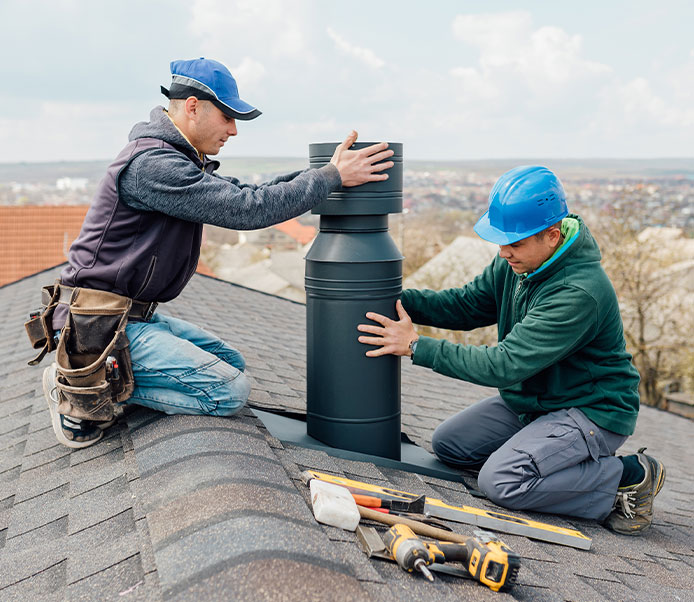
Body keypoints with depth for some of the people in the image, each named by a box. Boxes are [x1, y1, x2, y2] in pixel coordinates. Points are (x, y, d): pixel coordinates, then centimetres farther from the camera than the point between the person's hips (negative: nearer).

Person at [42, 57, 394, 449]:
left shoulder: (177, 158, 13)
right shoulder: (152, 164, -21)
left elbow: (242, 194, 13)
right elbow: (246, 210, -25)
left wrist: (317, 171, 3)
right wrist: (332, 177, -18)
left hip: (135, 315, 10)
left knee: (231, 361, 16)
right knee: (230, 391, -16)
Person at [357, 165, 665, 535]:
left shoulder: (579, 293, -32)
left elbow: (505, 365, -32)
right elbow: (467, 304, 4)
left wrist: (416, 346, -28)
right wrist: (394, 299, -11)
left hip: (590, 411, -9)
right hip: (531, 401, 9)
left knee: (500, 481, -25)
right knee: (448, 443, 6)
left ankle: (629, 476, -6)